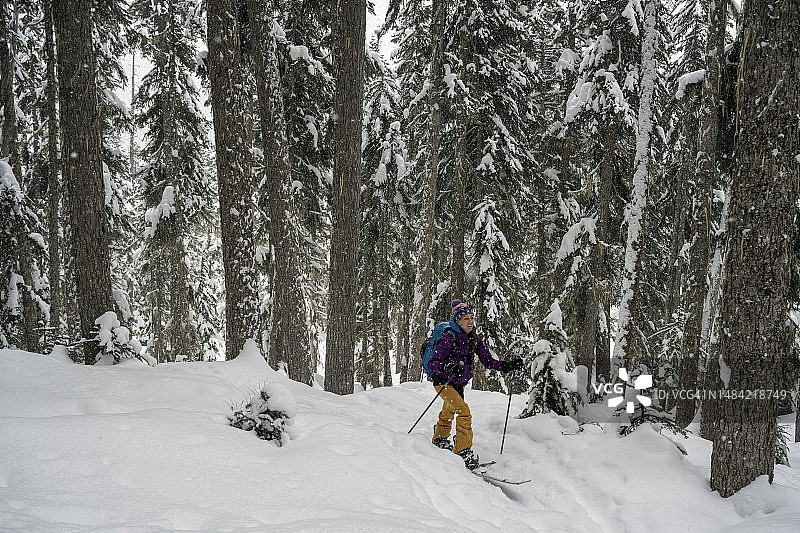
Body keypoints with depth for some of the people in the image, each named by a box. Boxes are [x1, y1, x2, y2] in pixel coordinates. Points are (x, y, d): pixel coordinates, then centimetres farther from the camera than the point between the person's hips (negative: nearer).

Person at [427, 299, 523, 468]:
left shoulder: (474, 339, -3)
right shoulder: (449, 338, -23)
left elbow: (488, 361, -3)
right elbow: (433, 363, -28)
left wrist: (507, 366, -17)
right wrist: (447, 367, -47)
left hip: (460, 383, 7)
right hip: (443, 382, -7)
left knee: (449, 413, 26)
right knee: (464, 412, -22)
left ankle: (440, 439, 51)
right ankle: (463, 452, -18)